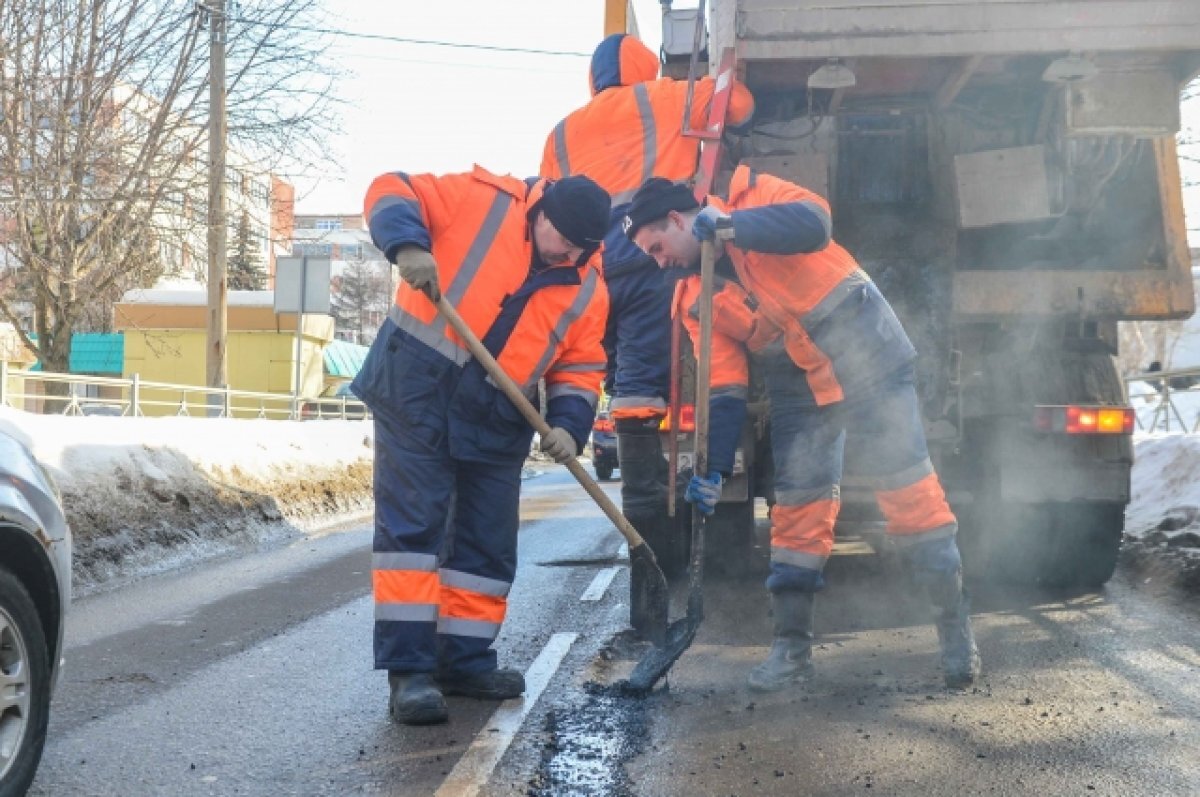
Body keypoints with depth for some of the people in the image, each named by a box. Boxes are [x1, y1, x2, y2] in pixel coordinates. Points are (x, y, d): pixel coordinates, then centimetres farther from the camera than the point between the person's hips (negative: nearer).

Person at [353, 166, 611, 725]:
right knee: (411, 526, -8)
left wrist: (568, 425, -9)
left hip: (495, 421, 5)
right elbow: (393, 192, -7)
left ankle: (465, 660, 22)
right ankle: (410, 667, -5)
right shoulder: (483, 200, -7)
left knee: (489, 541, 8)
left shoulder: (588, 291, 4)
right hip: (416, 389, -5)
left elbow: (579, 370, 8)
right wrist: (407, 244, -26)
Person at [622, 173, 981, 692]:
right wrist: (712, 467, -7)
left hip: (862, 352, -6)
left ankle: (955, 628, 6)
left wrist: (730, 225, -33)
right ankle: (792, 645, 12)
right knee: (797, 503, 4)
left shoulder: (750, 196, -9)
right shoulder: (697, 299, 4)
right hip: (798, 386, 6)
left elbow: (813, 223, -30)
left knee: (906, 485, -5)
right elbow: (723, 389, 1)